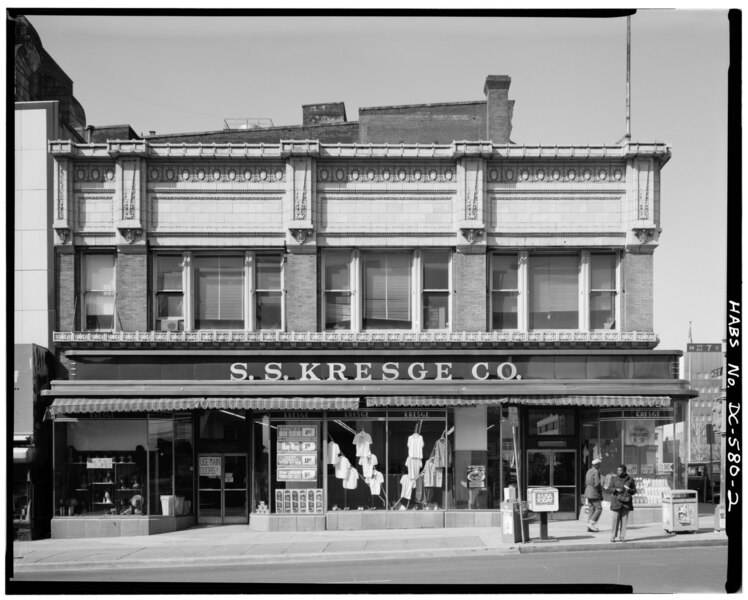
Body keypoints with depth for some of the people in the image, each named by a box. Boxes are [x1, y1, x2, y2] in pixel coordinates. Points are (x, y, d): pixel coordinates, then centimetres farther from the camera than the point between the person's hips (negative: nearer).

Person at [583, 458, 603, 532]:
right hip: (594, 493, -9)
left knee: (591, 509, 9)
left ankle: (589, 527, 7)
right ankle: (591, 523, -11)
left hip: (588, 492, 9)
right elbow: (597, 483, -21)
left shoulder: (589, 471, 13)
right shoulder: (596, 472, -14)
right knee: (599, 508, -2)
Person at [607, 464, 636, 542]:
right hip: (616, 501, -1)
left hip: (626, 501, 1)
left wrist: (629, 490, -14)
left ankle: (622, 537, 9)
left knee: (624, 520, 2)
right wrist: (616, 489, -18)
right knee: (615, 520, -6)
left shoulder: (630, 479, 4)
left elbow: (634, 490, 7)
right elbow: (609, 488, 0)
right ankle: (613, 537, 0)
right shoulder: (614, 478, 2)